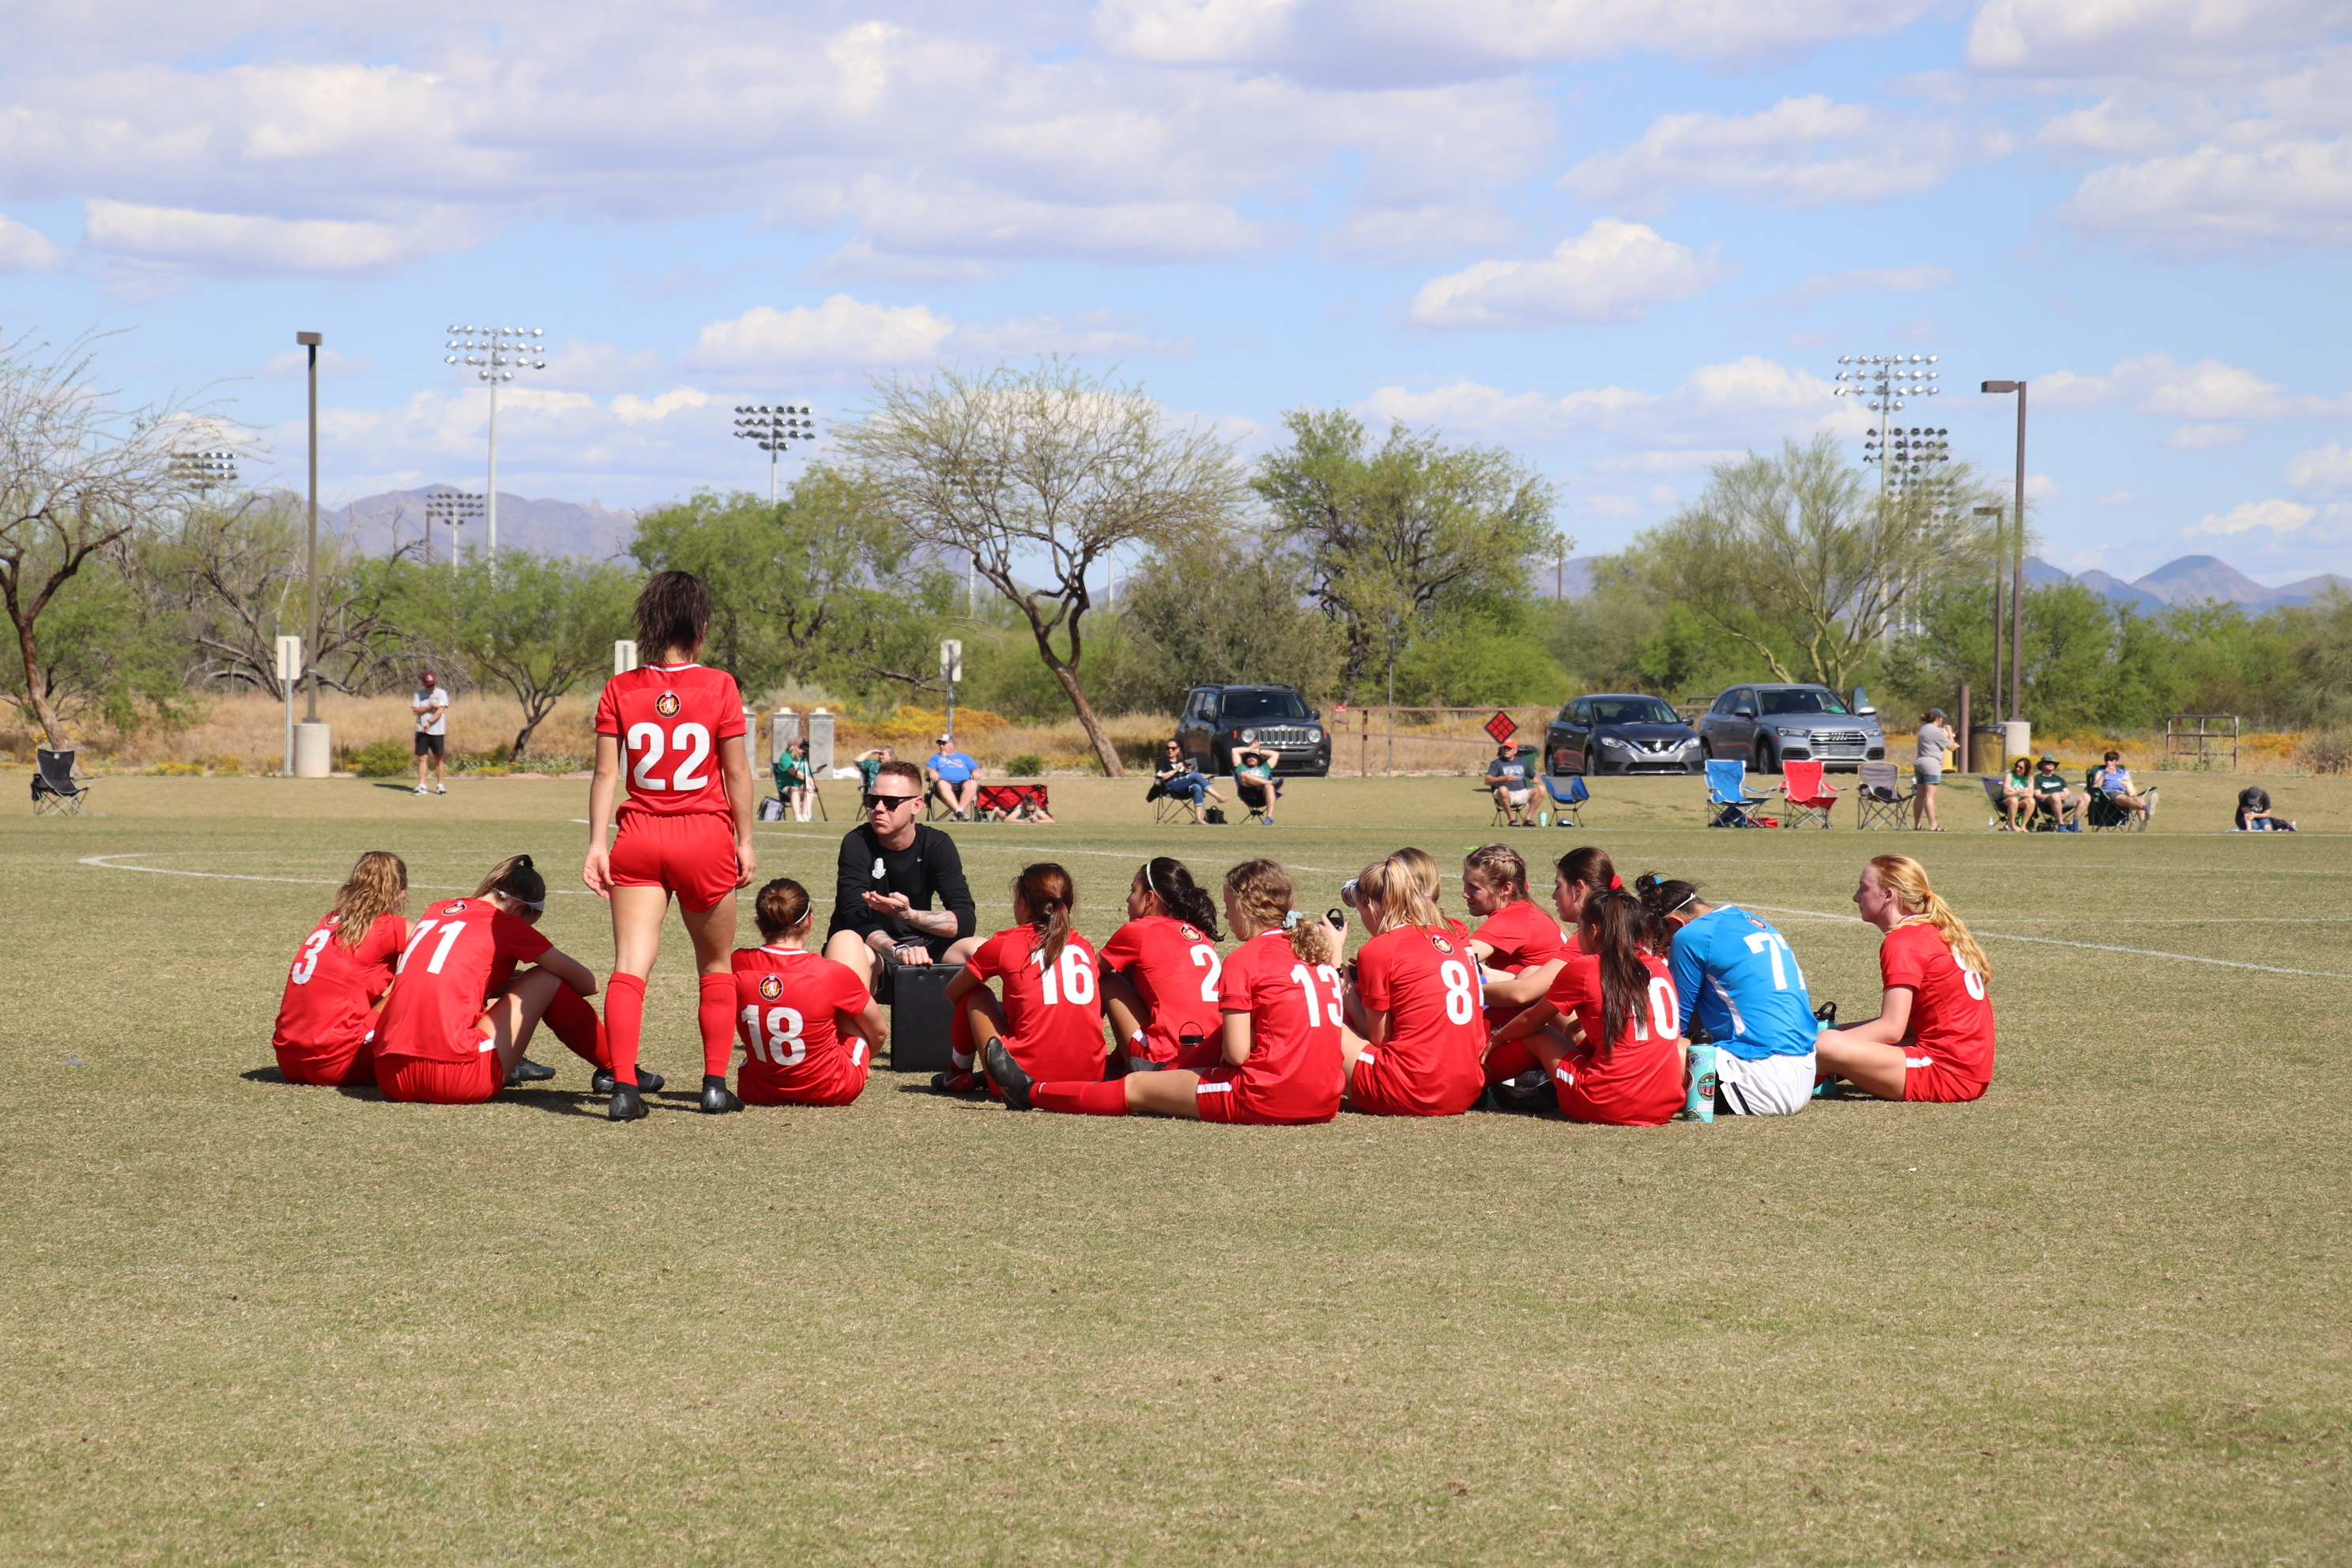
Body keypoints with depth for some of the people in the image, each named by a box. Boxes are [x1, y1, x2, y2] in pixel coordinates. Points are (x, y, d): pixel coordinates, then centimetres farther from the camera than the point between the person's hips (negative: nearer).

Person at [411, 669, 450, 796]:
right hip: (422, 731, 1)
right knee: (422, 758, -2)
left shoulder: (441, 693, -1)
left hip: (437, 731, -1)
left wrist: (429, 722, -22)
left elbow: (441, 710, -11)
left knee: (438, 758, 4)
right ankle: (421, 786, 1)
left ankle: (439, 785, 13)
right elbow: (415, 710, -3)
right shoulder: (418, 694, 5)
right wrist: (430, 707, -15)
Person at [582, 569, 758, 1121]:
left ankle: (623, 1087, -18)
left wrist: (596, 844, 0)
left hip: (638, 840, 1)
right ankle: (715, 1083, 17)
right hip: (707, 838, -1)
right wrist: (745, 841, 6)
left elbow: (606, 774, -2)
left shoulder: (620, 690, -1)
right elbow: (737, 774, -2)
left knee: (630, 966, -4)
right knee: (715, 965, 17)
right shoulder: (719, 687, -5)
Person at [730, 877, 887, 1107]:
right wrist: (862, 1061, 22)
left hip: (757, 1093, 3)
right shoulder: (830, 974, -18)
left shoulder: (736, 966, -12)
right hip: (831, 1091, -3)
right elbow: (880, 1031, -1)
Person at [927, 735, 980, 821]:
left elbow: (975, 768, 23)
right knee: (942, 784, -38)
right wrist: (932, 772, -10)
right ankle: (958, 811, -49)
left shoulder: (963, 757, 32)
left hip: (963, 783, 1)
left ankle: (961, 810, -42)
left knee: (972, 784, -34)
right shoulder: (936, 758, 31)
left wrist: (975, 772, -2)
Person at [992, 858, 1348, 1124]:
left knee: (1136, 1088, 13)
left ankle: (1032, 1092, 31)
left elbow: (1236, 1052, -12)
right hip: (1325, 1102, 8)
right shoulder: (1315, 953, 13)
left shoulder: (1244, 959, -7)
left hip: (1265, 1099, -8)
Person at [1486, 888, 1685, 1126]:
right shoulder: (1659, 967, 12)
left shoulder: (1583, 969, -1)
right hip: (1666, 1106, 6)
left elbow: (1531, 1022, 16)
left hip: (1609, 1107, -6)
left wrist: (1497, 1038, 35)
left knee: (1536, 1034, 16)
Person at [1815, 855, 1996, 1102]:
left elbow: (1891, 1028, -18)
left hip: (1944, 1071, -10)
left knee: (1828, 1046, -25)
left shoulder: (1902, 941, -11)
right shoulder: (1933, 932, 18)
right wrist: (1835, 1031, 13)